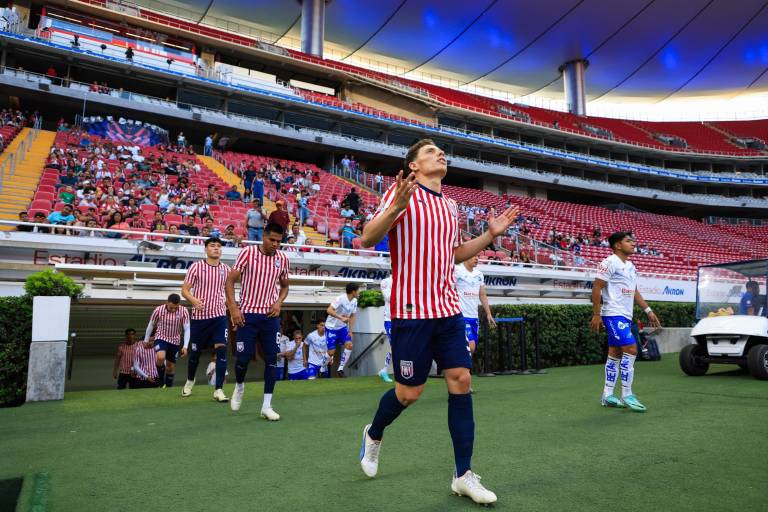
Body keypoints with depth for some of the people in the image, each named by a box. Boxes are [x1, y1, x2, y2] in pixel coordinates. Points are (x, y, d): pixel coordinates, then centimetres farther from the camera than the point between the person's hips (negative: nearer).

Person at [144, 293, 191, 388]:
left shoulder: (184, 311, -15)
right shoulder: (158, 310, -15)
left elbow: (187, 329, -13)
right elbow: (151, 325, 1)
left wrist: (185, 346, -21)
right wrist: (146, 340, 9)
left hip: (175, 341, 2)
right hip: (161, 338, -1)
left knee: (171, 366, 6)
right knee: (160, 357, -28)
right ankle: (161, 383, -9)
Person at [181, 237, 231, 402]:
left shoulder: (226, 269, 5)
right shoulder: (196, 267, -4)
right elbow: (185, 290, -4)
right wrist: (194, 300, -23)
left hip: (219, 316, 1)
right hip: (199, 316, -1)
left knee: (222, 350, -13)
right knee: (195, 352, 12)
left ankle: (218, 390, -7)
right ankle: (190, 380, 41)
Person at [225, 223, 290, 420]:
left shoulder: (283, 259, 3)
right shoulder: (248, 252, -7)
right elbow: (230, 280, -5)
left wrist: (279, 302, -2)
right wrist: (233, 308, -14)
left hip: (270, 315, 3)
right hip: (248, 314, -3)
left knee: (271, 359, -2)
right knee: (243, 357, 0)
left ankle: (267, 405, 7)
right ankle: (239, 386, 34)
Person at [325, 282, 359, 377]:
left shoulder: (354, 301, -2)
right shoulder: (340, 299, -24)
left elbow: (352, 316, 8)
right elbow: (329, 310, -31)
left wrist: (350, 331, 1)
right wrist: (341, 318, -38)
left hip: (343, 327, 6)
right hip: (331, 327, -6)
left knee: (349, 345, -12)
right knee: (331, 352, -6)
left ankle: (340, 369, 0)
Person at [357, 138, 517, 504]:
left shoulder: (450, 205, 15)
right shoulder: (401, 192, -6)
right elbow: (368, 240, -13)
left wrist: (490, 234, 14)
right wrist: (396, 207, -29)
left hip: (448, 309, 6)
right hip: (412, 309, -6)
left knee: (461, 381, 1)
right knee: (409, 391, 3)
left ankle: (463, 475, 13)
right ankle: (373, 434, 35)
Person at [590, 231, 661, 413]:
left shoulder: (630, 266, 17)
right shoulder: (609, 263, -11)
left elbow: (634, 292, 23)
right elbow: (596, 288, -14)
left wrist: (648, 310, 17)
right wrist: (596, 314, -16)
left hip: (625, 316, 9)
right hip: (614, 314, -9)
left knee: (615, 354, 9)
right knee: (631, 349, -14)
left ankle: (607, 396, 15)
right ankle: (626, 395, -6)